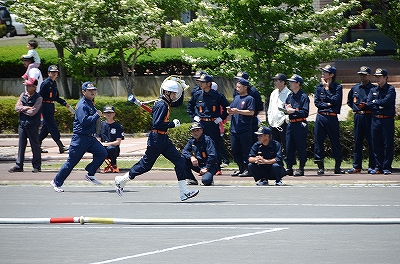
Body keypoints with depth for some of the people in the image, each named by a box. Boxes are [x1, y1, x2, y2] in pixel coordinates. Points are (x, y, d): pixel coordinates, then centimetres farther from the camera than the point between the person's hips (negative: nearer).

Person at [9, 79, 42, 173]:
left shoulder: (38, 98, -8)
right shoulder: (23, 95, 10)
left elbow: (32, 112, -17)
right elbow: (17, 107, 1)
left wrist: (22, 109, -5)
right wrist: (27, 108, -11)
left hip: (32, 125, -5)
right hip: (22, 123, 5)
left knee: (35, 145, 2)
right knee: (21, 145, 7)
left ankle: (36, 166, 10)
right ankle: (19, 166, 11)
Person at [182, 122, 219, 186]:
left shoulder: (207, 140, -15)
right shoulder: (191, 140, 5)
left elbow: (212, 155, -21)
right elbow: (184, 151, -2)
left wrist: (206, 168, -24)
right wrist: (191, 157, -23)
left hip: (209, 166, -6)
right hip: (197, 165, 6)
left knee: (206, 180, -33)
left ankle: (208, 175, 7)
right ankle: (191, 180, -2)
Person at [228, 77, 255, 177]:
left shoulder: (249, 99, -5)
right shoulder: (236, 98, 18)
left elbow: (251, 112, -15)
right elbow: (231, 110, 22)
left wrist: (238, 111, -17)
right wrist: (230, 111, -2)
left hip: (245, 130, -8)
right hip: (234, 129, 8)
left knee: (246, 150, -5)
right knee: (235, 150, 10)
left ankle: (247, 169, -1)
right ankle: (241, 168, 19)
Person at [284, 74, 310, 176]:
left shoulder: (304, 97, -7)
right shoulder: (289, 96, 14)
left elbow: (305, 113, -13)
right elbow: (285, 107, 22)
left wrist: (294, 111, -20)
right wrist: (286, 109, 0)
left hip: (300, 125, -7)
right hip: (291, 124, 7)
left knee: (301, 148, -1)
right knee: (289, 147, 6)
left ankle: (301, 168, 4)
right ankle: (289, 168, 12)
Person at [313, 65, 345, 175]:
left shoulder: (337, 87, 0)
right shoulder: (319, 86, 9)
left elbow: (335, 100, -13)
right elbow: (316, 102, 3)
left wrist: (326, 88, -7)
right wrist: (327, 104, -10)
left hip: (332, 117, -3)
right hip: (321, 116, 3)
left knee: (335, 141, 2)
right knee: (318, 141, 0)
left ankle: (338, 167, 10)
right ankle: (320, 167, 5)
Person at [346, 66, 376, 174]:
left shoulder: (374, 88, -1)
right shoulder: (355, 88, 14)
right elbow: (349, 101, 26)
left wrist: (366, 105, -14)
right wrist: (356, 107, 10)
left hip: (369, 116, -5)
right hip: (358, 116, 5)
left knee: (371, 142, -3)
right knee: (357, 141, 6)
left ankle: (372, 166, 1)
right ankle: (356, 166, 10)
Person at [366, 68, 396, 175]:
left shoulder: (390, 89, -2)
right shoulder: (373, 90, 14)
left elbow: (386, 101, -16)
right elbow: (368, 103, 4)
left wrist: (375, 102, -2)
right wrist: (380, 105, -10)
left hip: (387, 120, -5)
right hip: (375, 119, 5)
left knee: (388, 144, -3)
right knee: (376, 145, 6)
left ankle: (387, 167, 1)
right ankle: (379, 167, 11)